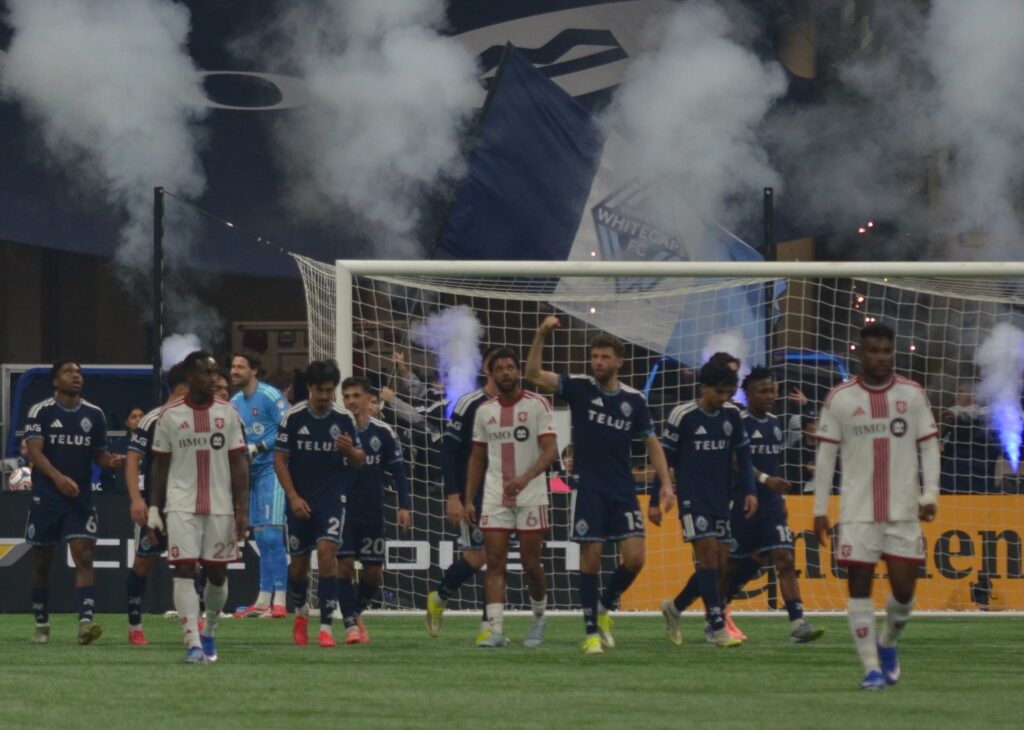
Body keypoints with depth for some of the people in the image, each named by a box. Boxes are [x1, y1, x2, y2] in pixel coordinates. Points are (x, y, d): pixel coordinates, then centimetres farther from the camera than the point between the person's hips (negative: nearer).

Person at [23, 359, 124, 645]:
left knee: (84, 556, -14)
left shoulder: (94, 415, 8)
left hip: (81, 498, 2)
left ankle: (85, 622, -23)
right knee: (41, 562, 7)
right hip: (46, 498, -2)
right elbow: (34, 451, -13)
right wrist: (58, 477, -29)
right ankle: (41, 625, 20)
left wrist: (110, 461, -8)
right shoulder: (41, 412, -3)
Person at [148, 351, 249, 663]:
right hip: (182, 505, -2)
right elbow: (159, 464, 6)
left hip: (221, 505, 2)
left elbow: (239, 464, 3)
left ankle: (210, 631, 32)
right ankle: (194, 644, -15)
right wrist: (153, 509, 1)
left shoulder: (227, 412, 3)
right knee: (184, 570, -11)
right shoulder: (170, 415, 1)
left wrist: (243, 509, -4)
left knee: (217, 572, 8)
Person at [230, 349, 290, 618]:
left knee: (272, 534, -12)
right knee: (260, 537, 10)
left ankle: (279, 602, -12)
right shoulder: (235, 402, 13)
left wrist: (258, 448, -17)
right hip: (253, 473, 8)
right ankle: (263, 601, 14)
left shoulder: (269, 396, -10)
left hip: (273, 469, -8)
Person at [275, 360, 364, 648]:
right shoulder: (294, 417, -4)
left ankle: (327, 627, -17)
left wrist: (351, 450, -17)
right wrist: (293, 497, -9)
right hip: (300, 502, 1)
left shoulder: (344, 419, -1)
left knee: (327, 553, -18)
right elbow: (280, 459, -1)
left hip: (332, 499, -1)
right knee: (299, 563, 8)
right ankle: (300, 611, 39)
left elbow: (359, 461, 7)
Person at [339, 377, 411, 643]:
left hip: (373, 512, 2)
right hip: (342, 511, -2)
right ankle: (351, 625, -8)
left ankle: (356, 612, 30)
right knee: (344, 564, -12)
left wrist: (404, 506, -2)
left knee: (374, 572, 5)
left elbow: (398, 470, 5)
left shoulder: (383, 433, 0)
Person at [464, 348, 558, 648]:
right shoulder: (485, 411, 9)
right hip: (495, 498, 3)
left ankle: (538, 618, 25)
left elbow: (551, 450, -12)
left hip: (531, 497, -3)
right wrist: (468, 500, 9)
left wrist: (525, 478, -28)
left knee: (531, 564, 1)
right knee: (495, 564, -6)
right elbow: (477, 458, 16)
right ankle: (496, 629, -10)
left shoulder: (537, 405, -4)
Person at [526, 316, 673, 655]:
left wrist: (666, 483, 0)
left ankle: (605, 608, 18)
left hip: (623, 490, 2)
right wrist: (541, 335, -24)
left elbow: (652, 443, 10)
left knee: (634, 558, -8)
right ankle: (592, 632, 5)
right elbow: (534, 374, -12)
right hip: (588, 488, -2)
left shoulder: (634, 400, 5)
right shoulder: (580, 388, -2)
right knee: (590, 559, -3)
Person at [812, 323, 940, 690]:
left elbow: (929, 446, 8)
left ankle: (888, 644, 28)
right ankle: (871, 667, 2)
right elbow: (825, 454, 4)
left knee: (904, 588, -1)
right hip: (857, 510, -1)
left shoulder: (913, 394, 5)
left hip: (904, 509, 1)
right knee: (859, 585, -4)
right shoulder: (839, 398, 2)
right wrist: (820, 508, 0)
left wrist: (930, 494, -4)